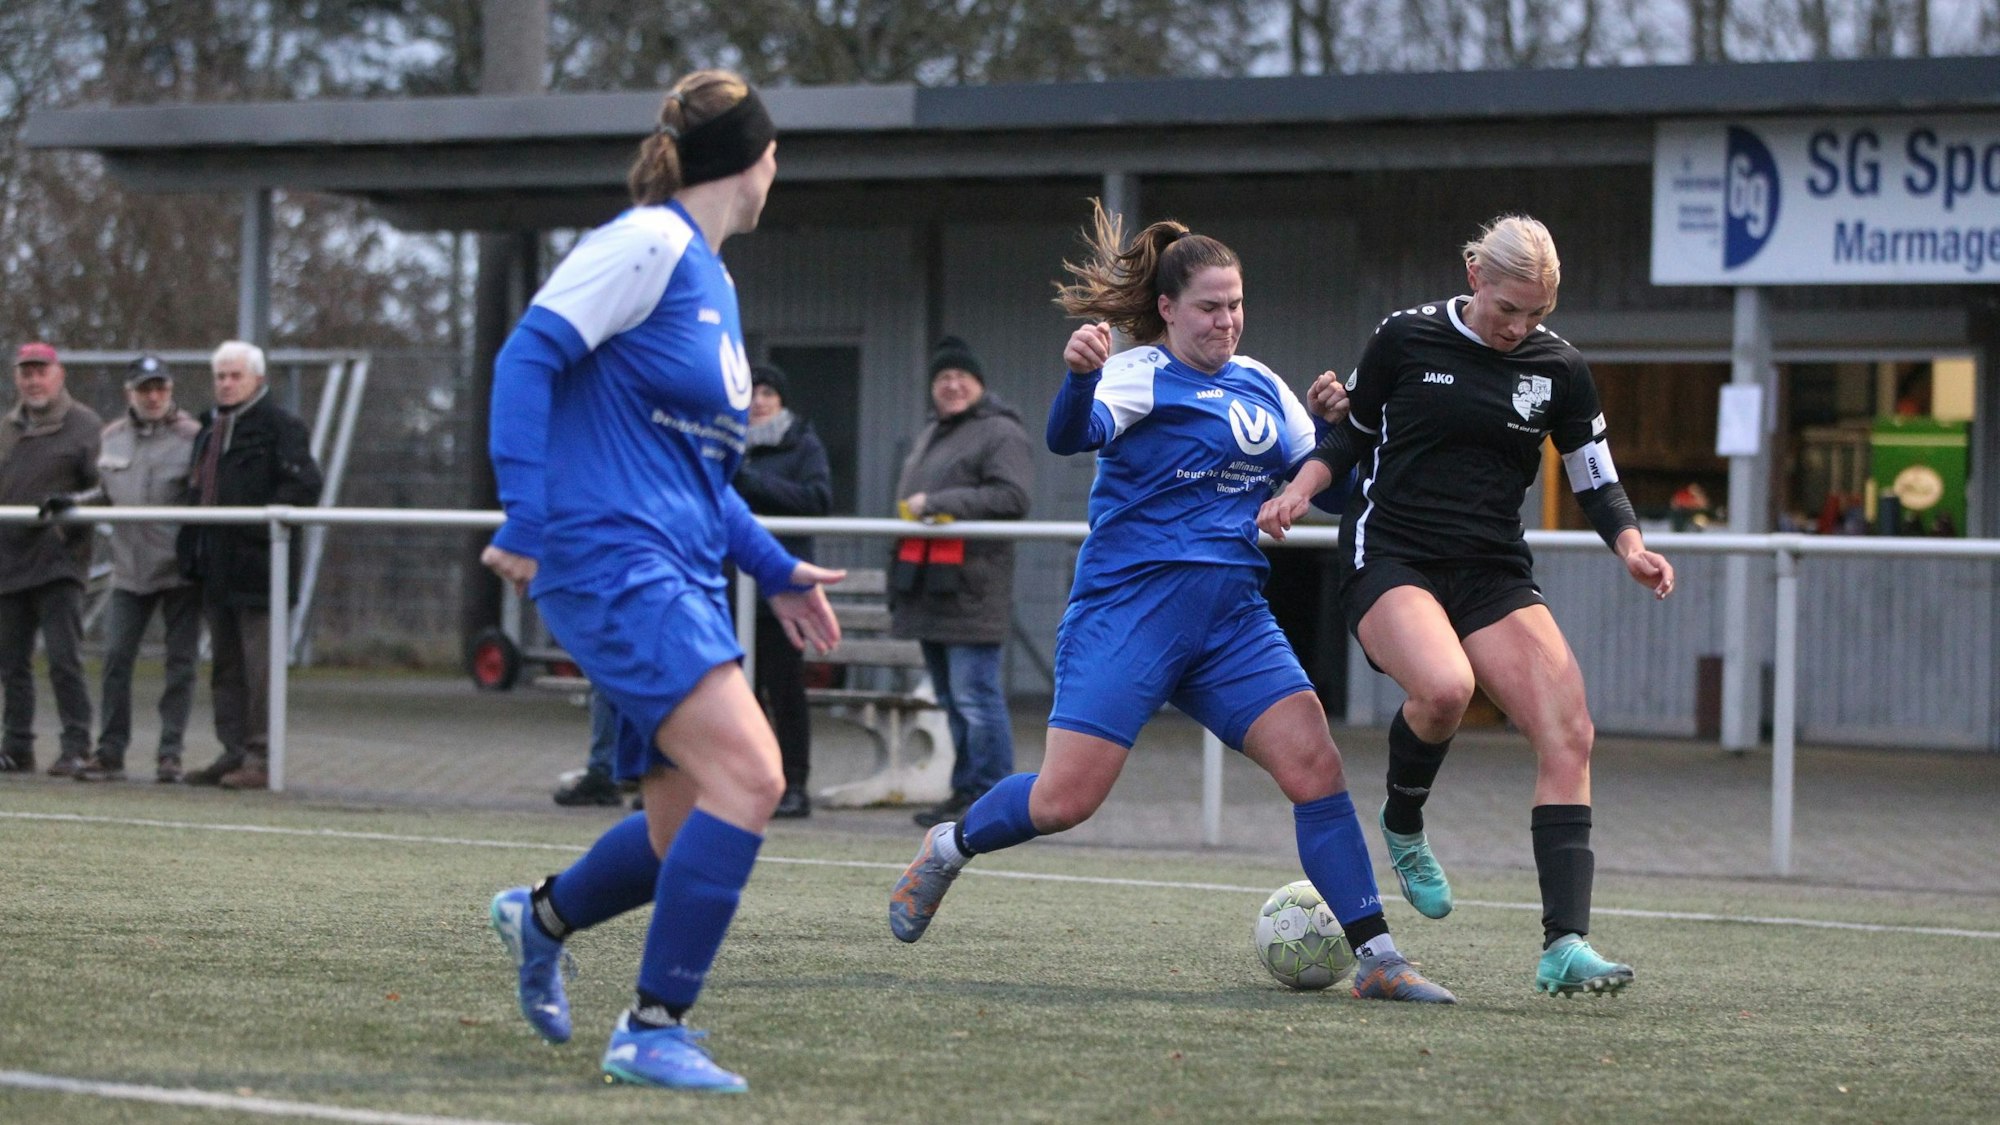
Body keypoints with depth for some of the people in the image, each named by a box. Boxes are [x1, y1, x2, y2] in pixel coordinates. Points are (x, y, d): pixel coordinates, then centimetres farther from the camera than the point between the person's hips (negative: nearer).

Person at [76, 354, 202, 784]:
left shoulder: (191, 437, -5)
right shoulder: (112, 437, 10)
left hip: (179, 567, -4)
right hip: (130, 567, 4)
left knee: (180, 660, 1)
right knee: (116, 657, -1)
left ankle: (170, 753, 7)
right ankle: (110, 752, 4)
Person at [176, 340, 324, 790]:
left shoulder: (280, 426, -6)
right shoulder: (210, 428, 21)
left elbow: (303, 486, -14)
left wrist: (261, 524, -22)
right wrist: (190, 549, 16)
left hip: (257, 567, -9)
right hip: (217, 568, 9)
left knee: (259, 665, -8)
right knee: (226, 665, 11)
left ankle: (261, 758, -7)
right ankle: (233, 752, 17)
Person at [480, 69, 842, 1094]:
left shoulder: (711, 281, 20)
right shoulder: (647, 245, -8)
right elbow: (529, 356, -15)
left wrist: (773, 569, 27)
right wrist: (524, 518, -21)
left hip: (681, 580, 9)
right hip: (610, 558, -9)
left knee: (689, 832, 9)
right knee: (749, 774, -21)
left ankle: (542, 917, 37)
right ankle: (654, 1030, -14)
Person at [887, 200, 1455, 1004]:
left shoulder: (1262, 388, 15)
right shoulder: (1140, 375, -4)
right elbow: (1072, 436, -23)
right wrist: (1079, 374, -45)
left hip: (1231, 619, 5)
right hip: (1129, 605, -5)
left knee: (1314, 765, -10)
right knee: (1067, 798, -10)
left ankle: (1376, 958, -7)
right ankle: (950, 847, 21)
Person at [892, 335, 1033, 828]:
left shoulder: (1000, 433, -4)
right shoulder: (929, 437, 25)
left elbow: (1013, 496, -18)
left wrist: (938, 504, -18)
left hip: (970, 593, -9)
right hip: (928, 591, 9)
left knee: (975, 697, -11)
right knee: (952, 700, 12)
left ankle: (990, 795, -8)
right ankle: (966, 790, 17)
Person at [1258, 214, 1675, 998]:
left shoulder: (1558, 368, 3)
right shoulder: (1405, 338, -2)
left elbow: (1596, 482, 10)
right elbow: (1352, 433, 12)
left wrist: (1632, 548, -9)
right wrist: (1303, 486, -6)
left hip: (1493, 573, 3)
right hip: (1389, 559, -3)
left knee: (1568, 732, -16)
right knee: (1443, 685, -35)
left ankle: (1564, 946, -14)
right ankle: (1403, 827, -2)